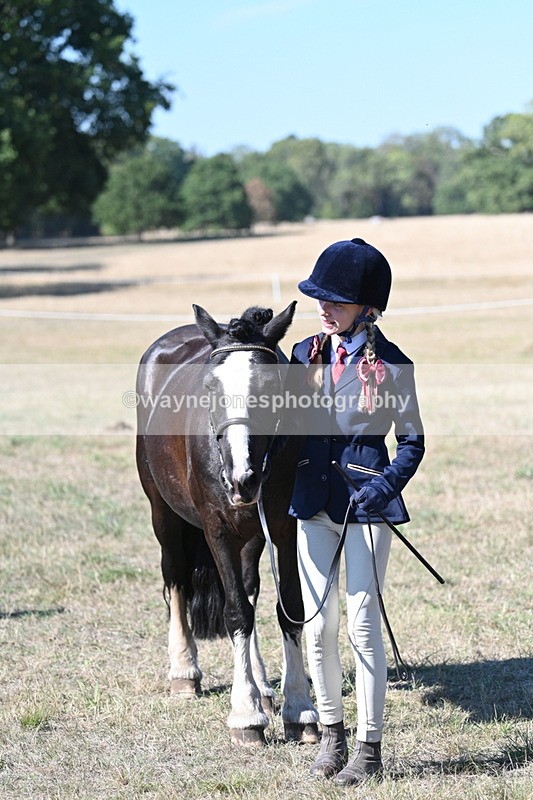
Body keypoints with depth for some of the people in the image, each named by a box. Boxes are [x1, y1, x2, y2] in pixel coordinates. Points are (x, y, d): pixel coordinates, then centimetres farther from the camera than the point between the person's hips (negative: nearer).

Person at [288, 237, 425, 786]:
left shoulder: (391, 366, -7)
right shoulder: (305, 355, 5)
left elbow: (412, 441, -2)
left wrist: (386, 485, -17)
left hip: (365, 500, -4)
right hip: (312, 499, 4)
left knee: (362, 625, -2)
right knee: (317, 625, 7)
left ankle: (368, 748, 6)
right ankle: (331, 735, 22)